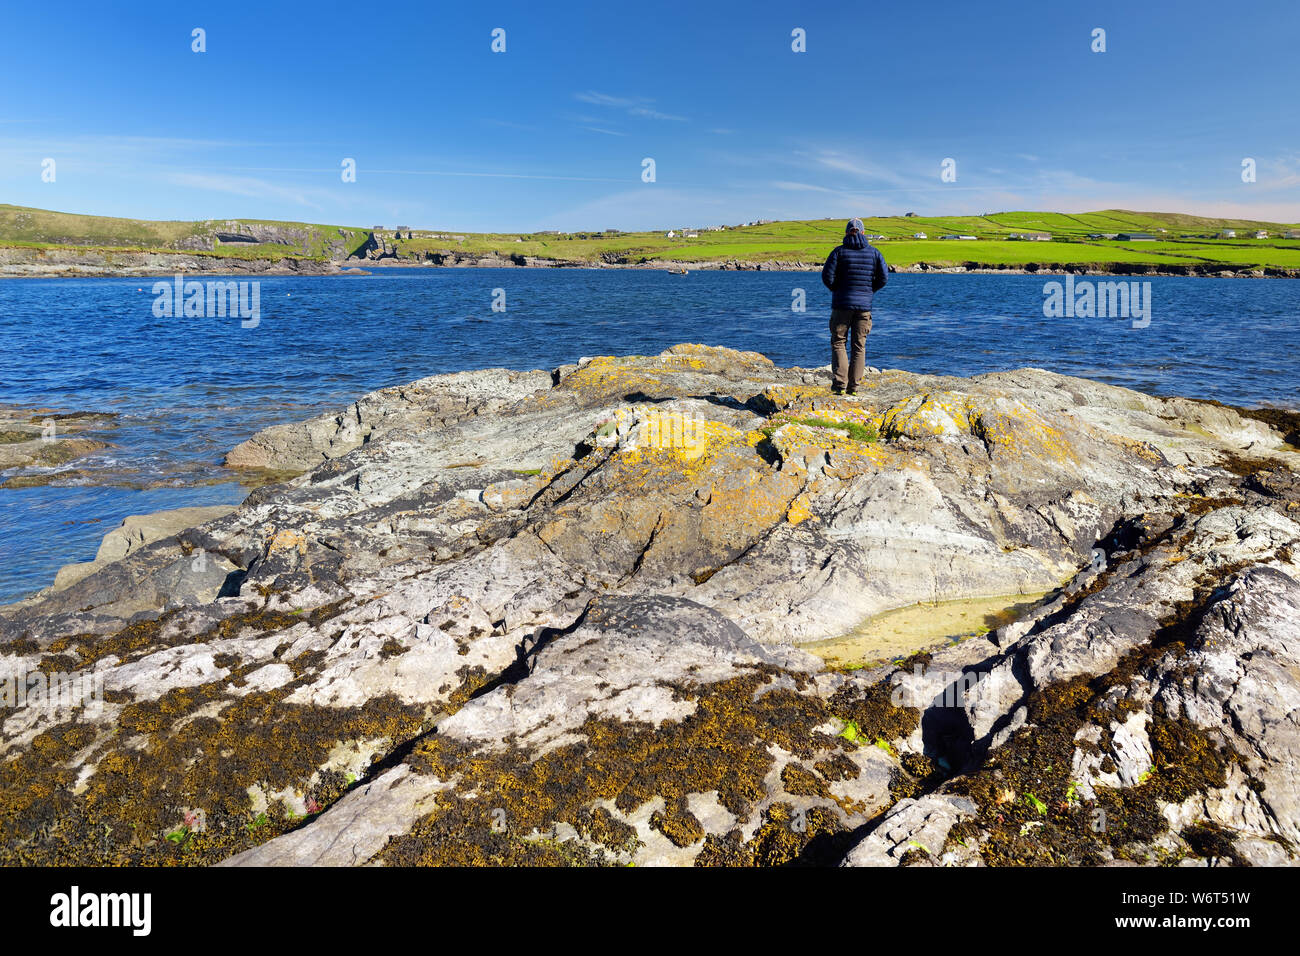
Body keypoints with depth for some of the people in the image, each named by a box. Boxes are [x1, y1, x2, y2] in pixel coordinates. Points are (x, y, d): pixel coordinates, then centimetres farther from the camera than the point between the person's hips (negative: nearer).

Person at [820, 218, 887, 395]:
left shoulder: (839, 251, -4)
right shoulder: (873, 252, 4)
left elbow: (827, 276, -10)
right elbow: (883, 277, 1)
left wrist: (837, 290, 7)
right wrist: (870, 291, 13)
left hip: (842, 304, -2)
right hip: (864, 305, 2)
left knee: (838, 343, 6)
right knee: (859, 347, 7)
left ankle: (840, 383, -7)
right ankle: (853, 386, 5)